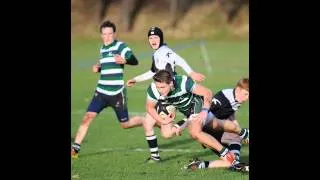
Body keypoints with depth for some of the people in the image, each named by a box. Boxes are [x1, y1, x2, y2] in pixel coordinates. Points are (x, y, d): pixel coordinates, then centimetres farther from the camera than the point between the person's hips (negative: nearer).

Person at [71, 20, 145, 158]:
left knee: (125, 124, 6)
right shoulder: (102, 49, 14)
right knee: (88, 117, -10)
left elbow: (134, 61, -21)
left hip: (117, 93, -5)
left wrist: (125, 60, -42)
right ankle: (75, 148, -8)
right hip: (101, 92, 5)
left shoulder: (120, 46, -8)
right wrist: (98, 68, 10)